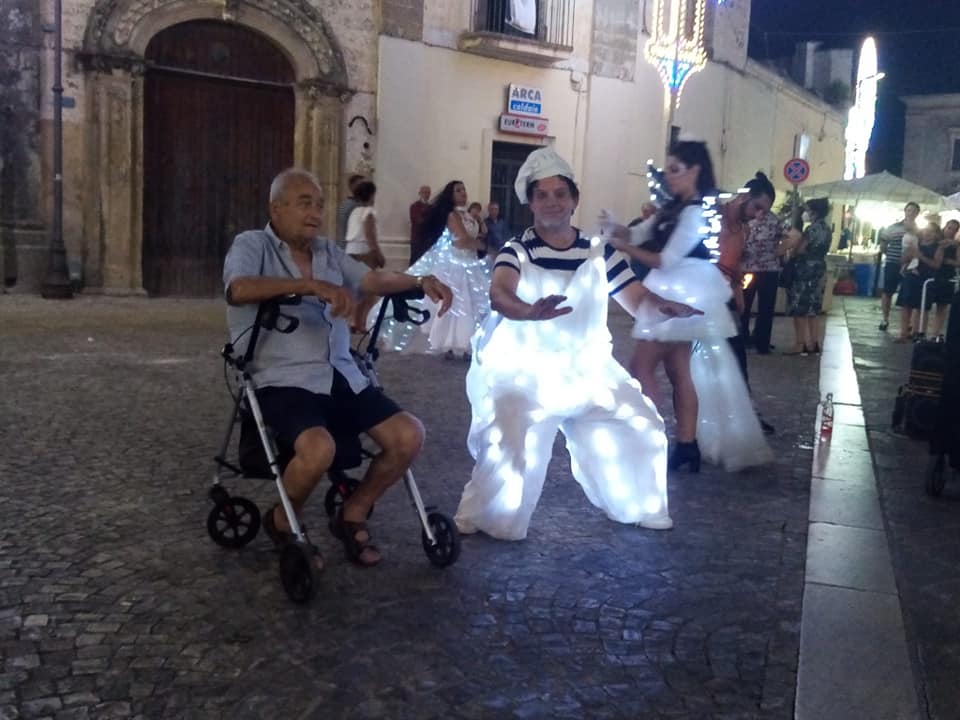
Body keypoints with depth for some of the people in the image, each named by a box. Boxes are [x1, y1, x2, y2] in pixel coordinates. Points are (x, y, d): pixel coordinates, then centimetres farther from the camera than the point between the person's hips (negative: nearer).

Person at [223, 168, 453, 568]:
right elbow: (238, 290, -21)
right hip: (284, 381, -6)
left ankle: (353, 515, 15)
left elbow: (376, 280, 7)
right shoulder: (252, 245, 0)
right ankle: (282, 523, 0)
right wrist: (312, 285, -29)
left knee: (409, 435, -8)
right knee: (318, 448, -34)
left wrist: (420, 281, -13)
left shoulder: (328, 251, 18)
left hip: (343, 376, 7)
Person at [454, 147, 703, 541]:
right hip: (526, 372, -4)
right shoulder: (517, 251, -12)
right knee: (511, 448, -20)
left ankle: (640, 508, 30)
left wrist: (665, 305, -27)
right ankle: (485, 521, 3)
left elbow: (637, 298, -3)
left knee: (641, 430, 7)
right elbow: (499, 294, -33)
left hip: (589, 369, 5)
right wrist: (530, 312, -55)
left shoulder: (599, 251, 0)